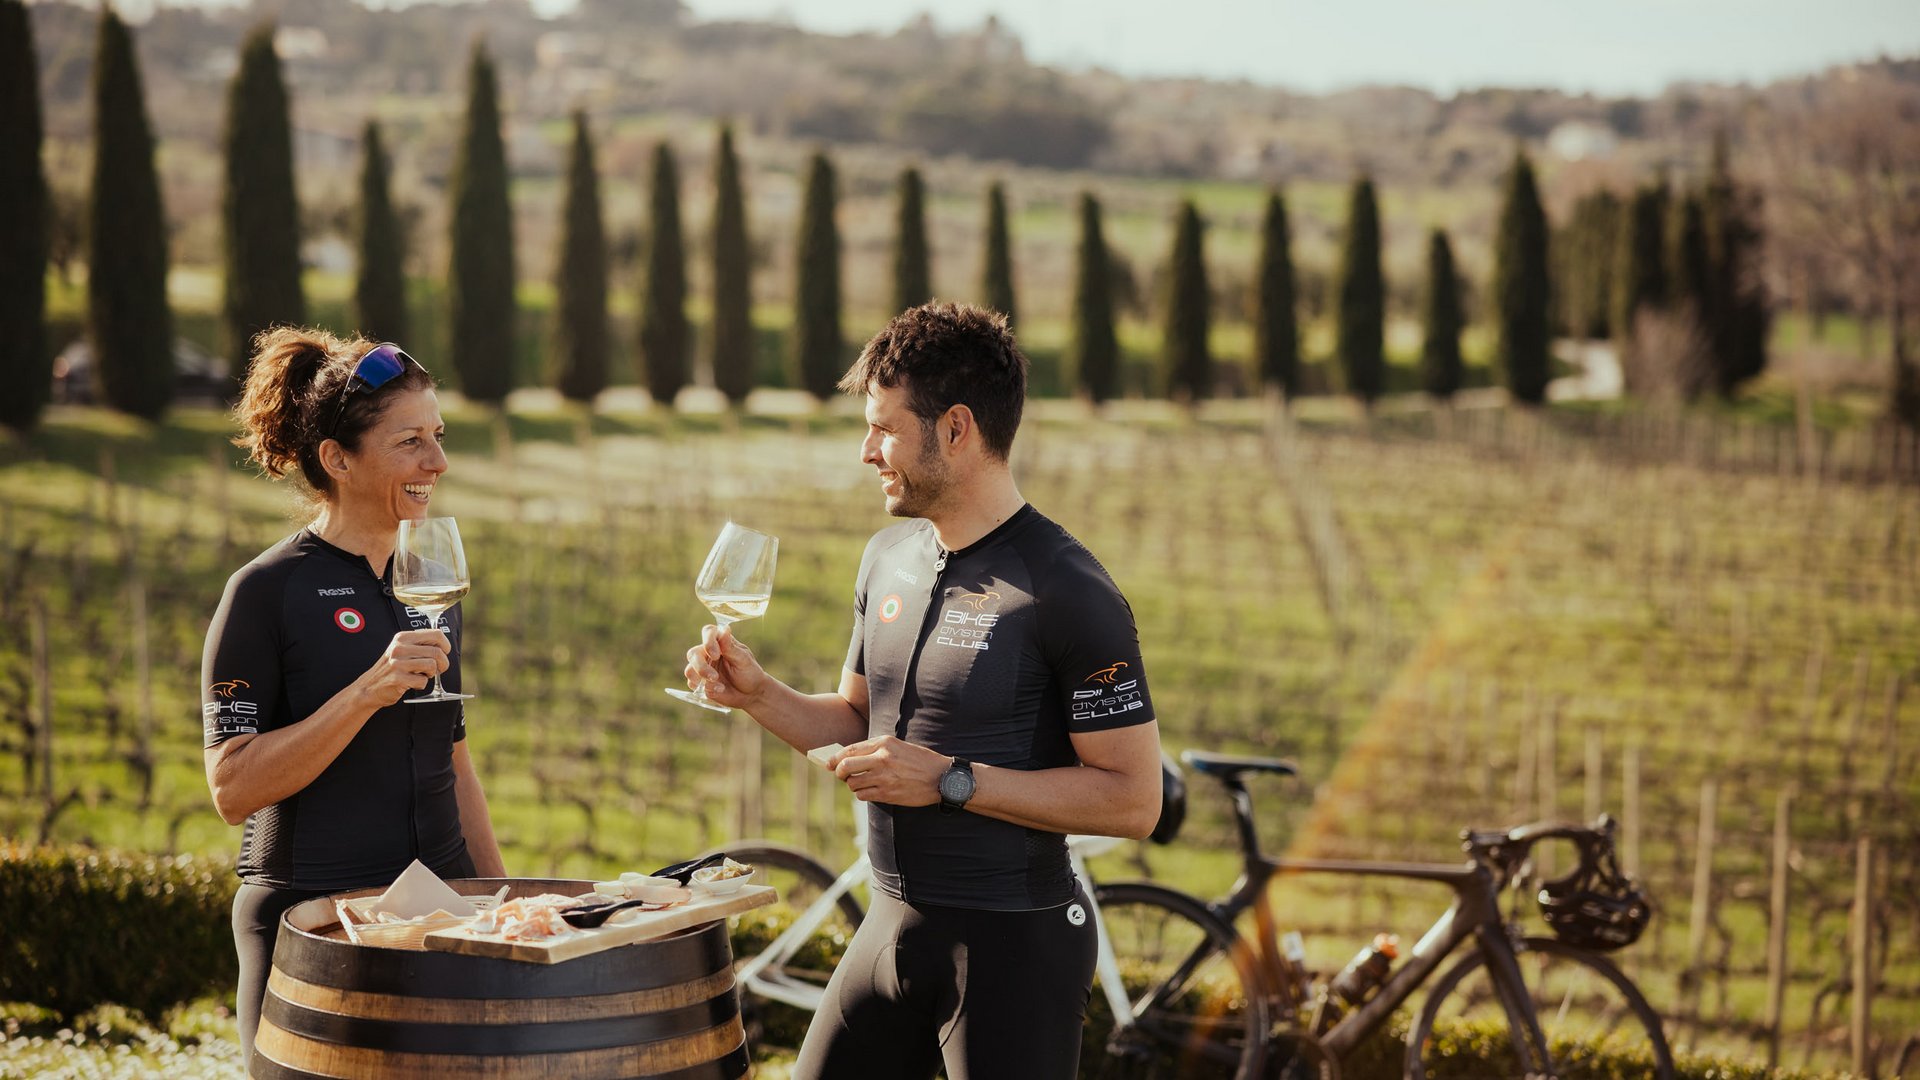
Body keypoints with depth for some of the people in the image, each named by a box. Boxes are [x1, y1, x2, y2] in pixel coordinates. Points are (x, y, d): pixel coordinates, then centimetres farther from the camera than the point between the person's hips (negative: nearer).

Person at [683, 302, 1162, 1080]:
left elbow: (1132, 798, -18)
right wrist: (757, 694, 1)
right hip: (893, 927, 7)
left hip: (1012, 947, -7)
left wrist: (949, 780, -21)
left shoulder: (1067, 593, -16)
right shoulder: (889, 558, 8)